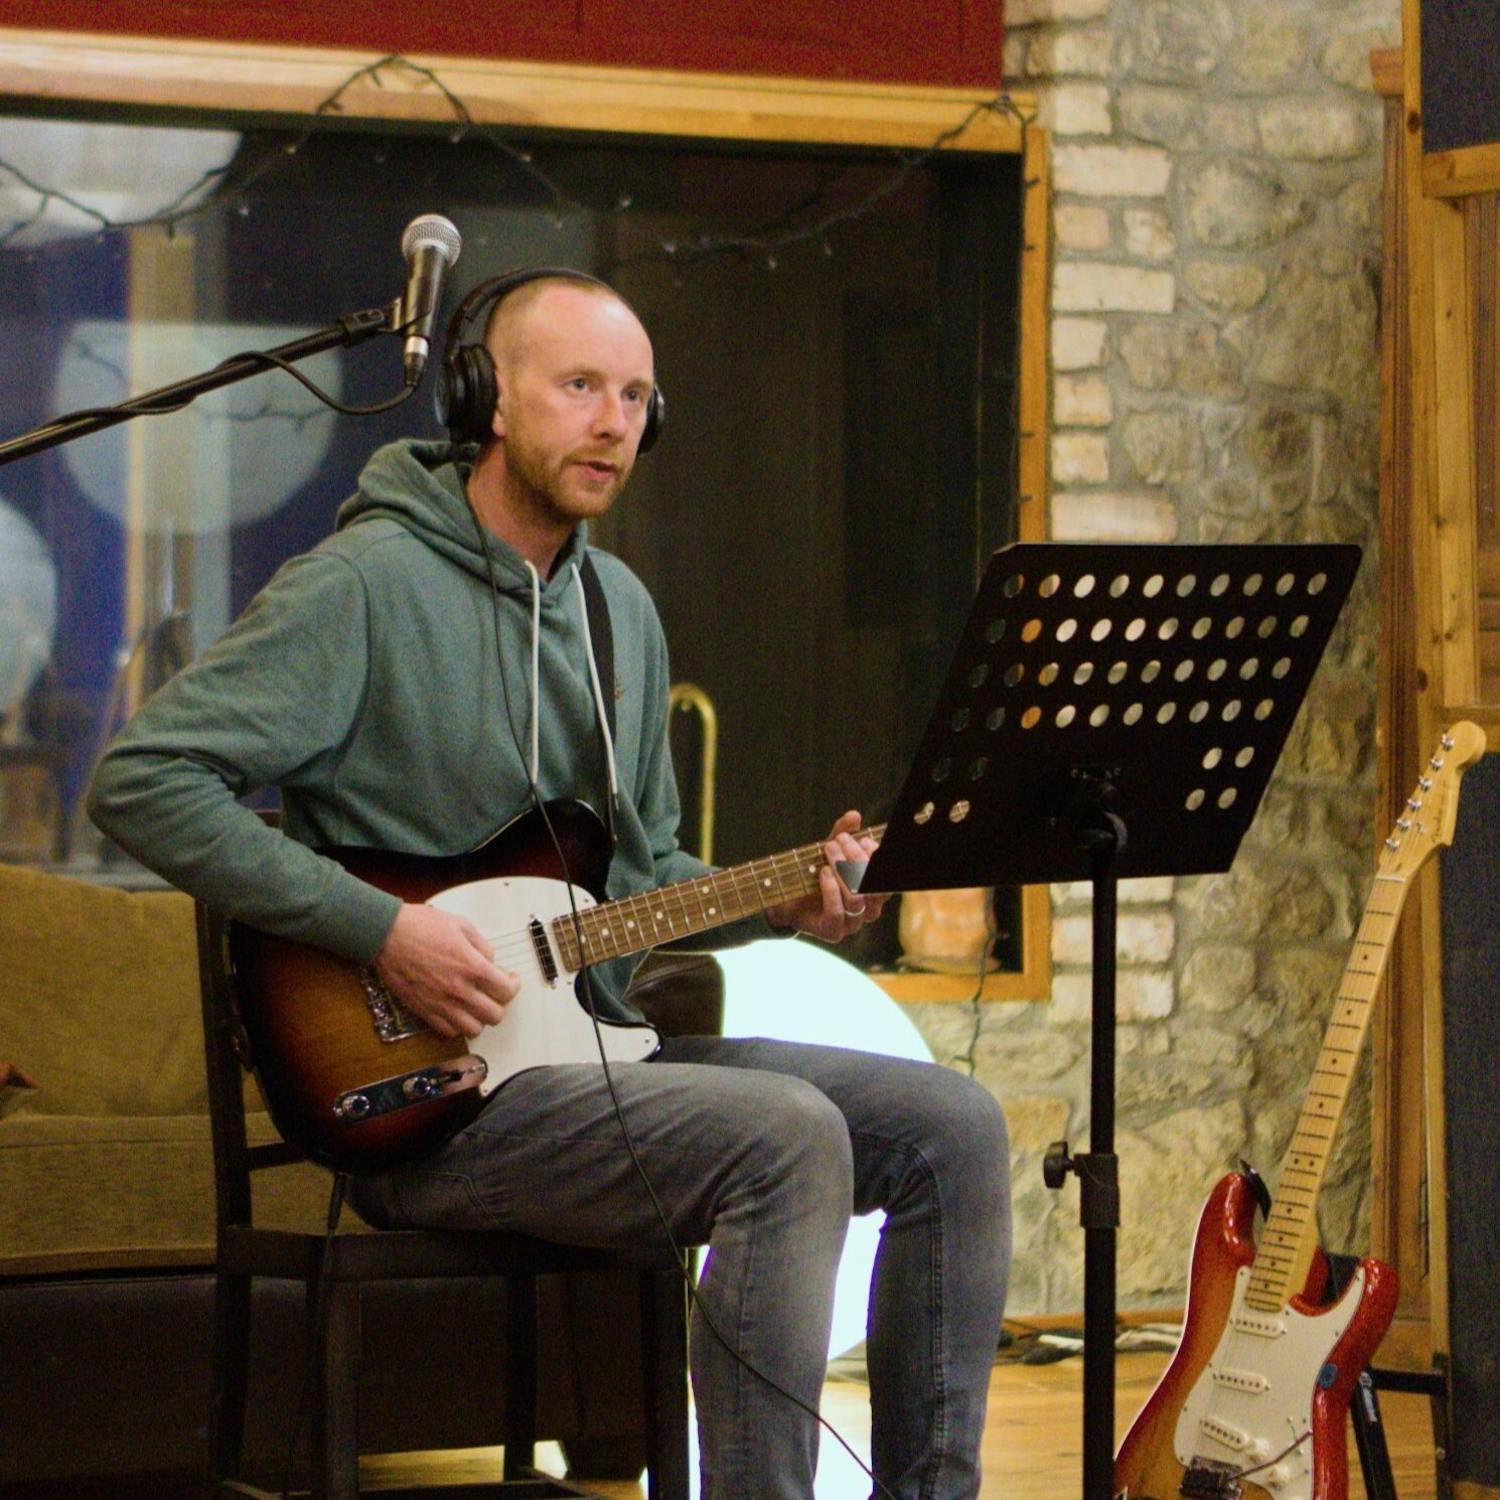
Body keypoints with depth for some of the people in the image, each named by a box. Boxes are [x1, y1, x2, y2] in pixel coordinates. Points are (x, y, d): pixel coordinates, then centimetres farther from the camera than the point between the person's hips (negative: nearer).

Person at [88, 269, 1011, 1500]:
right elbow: (143, 781, -17)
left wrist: (783, 905, 3)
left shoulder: (622, 609, 16)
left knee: (952, 1128, -3)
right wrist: (384, 932, -21)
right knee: (786, 1135, -29)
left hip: (602, 1049, 8)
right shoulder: (364, 587, -10)